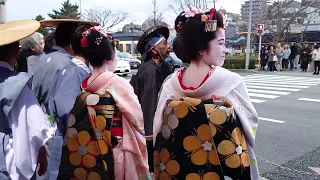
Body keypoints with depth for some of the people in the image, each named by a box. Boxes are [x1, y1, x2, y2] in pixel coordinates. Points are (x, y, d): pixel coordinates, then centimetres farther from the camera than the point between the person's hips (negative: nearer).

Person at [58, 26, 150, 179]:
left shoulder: (82, 85, 0)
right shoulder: (117, 83, -17)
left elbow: (76, 123, 7)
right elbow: (138, 119, -13)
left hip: (86, 153, 6)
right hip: (113, 154, -6)